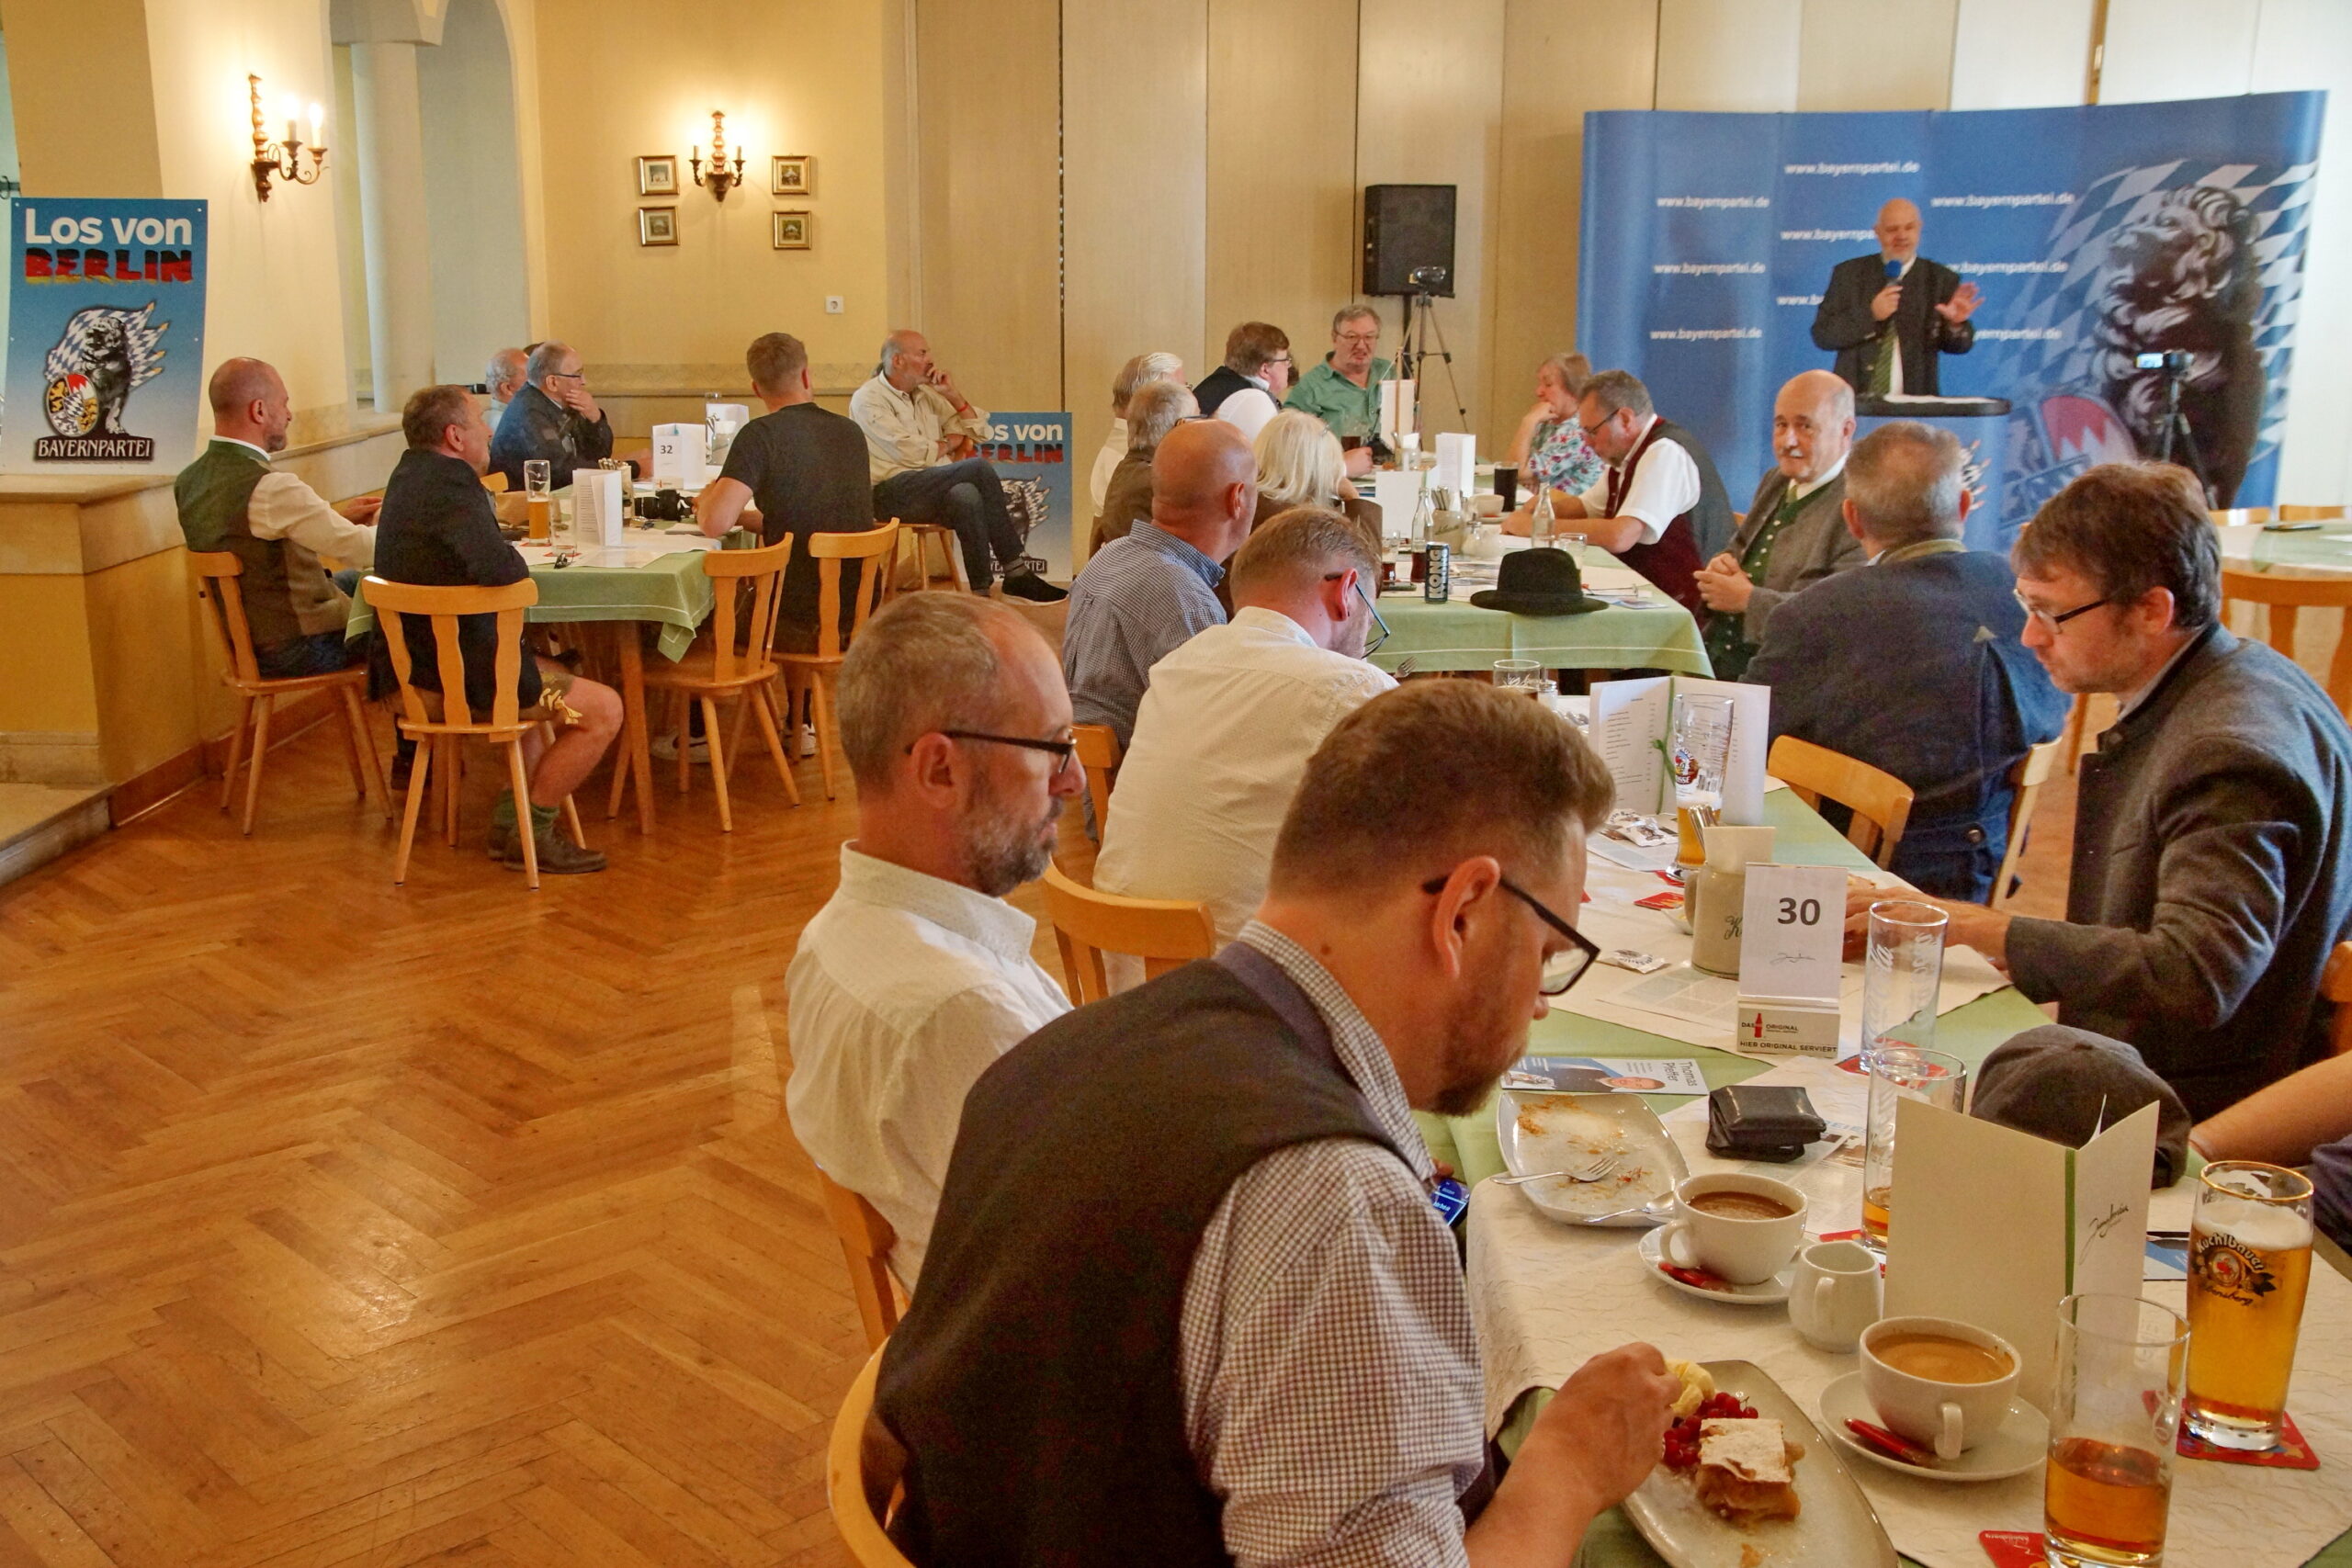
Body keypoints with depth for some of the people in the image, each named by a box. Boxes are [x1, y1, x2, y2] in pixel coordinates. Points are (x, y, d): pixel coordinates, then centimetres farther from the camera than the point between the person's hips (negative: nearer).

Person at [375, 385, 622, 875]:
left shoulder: (409, 473, 9)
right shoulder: (450, 486, -23)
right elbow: (500, 569, -38)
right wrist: (519, 562, -16)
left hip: (419, 655, 11)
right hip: (461, 667, -11)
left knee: (551, 676, 33)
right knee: (603, 709, -7)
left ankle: (510, 819, 27)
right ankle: (530, 833, 2)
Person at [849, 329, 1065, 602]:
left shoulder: (926, 395, 19)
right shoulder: (868, 399, -3)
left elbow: (977, 431, 19)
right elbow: (912, 454, -13)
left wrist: (952, 394, 5)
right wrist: (950, 442, 4)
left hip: (932, 490, 7)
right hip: (892, 494, -7)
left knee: (966, 496, -30)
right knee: (978, 468, -26)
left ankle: (981, 591, -31)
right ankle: (1016, 573, -21)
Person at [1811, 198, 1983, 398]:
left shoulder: (1941, 279, 10)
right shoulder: (1849, 273, 9)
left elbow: (1959, 345, 8)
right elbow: (1822, 335, 2)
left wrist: (1957, 324, -13)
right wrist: (1870, 314, -10)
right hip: (1856, 400, -1)